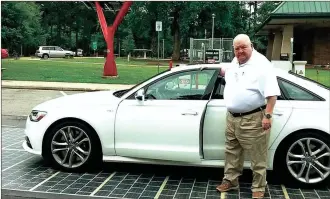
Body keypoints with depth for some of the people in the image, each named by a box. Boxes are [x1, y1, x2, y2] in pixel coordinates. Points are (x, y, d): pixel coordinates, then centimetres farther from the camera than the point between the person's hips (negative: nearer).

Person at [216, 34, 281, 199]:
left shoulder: (261, 64, -15)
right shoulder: (235, 62, 9)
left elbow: (272, 92, -20)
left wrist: (267, 115, -24)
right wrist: (222, 71, 21)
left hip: (253, 119, -8)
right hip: (232, 117, 8)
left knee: (257, 157, 4)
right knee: (232, 152, 18)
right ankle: (230, 180, 33)